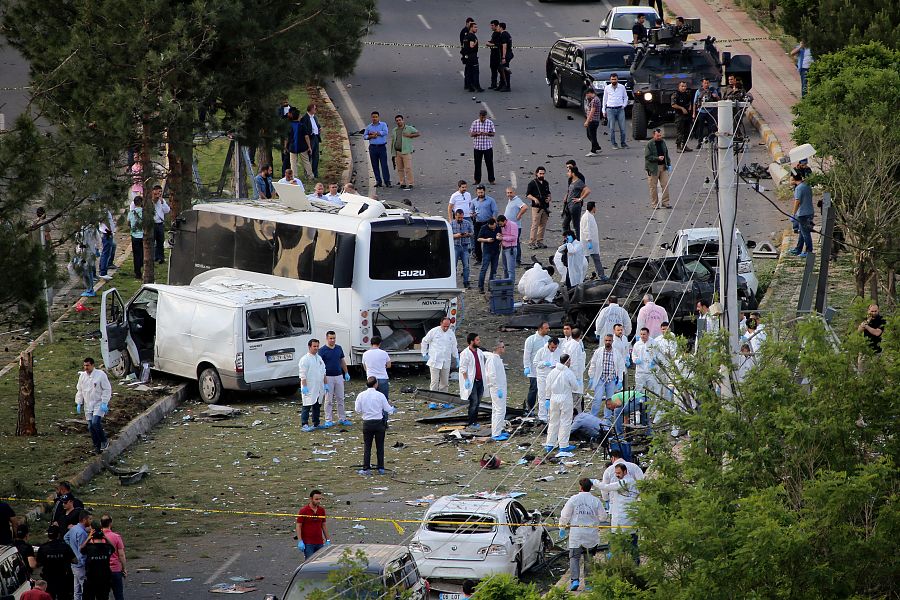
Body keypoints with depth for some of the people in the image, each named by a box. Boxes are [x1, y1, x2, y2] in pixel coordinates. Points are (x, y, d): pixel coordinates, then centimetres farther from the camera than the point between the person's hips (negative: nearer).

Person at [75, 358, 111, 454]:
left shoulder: (100, 375, -10)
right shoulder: (82, 376, 7)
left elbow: (107, 390, -9)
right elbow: (79, 391, 15)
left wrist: (104, 403, -15)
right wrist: (79, 403, 8)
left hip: (99, 404, -6)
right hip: (88, 405, 6)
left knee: (95, 422, -22)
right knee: (91, 426, 4)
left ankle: (104, 441, -4)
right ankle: (97, 447, 14)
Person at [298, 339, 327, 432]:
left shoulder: (319, 358, 14)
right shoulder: (305, 359, -10)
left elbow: (323, 373, 20)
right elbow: (303, 375, -14)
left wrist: (326, 384, 15)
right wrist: (304, 387, -20)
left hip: (319, 388, 8)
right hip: (309, 388, -8)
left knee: (317, 406, 12)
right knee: (307, 406, -7)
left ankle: (316, 424, 20)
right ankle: (304, 425, -7)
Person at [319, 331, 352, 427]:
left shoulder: (339, 348, 8)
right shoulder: (322, 350, -8)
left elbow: (342, 361, 18)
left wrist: (346, 373, 16)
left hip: (339, 376, 5)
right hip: (328, 377, -5)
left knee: (340, 399, 9)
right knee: (329, 400, -1)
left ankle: (342, 418, 16)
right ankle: (328, 420, 5)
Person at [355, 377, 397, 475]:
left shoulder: (361, 395, -5)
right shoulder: (380, 395, -9)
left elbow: (357, 410, 1)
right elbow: (387, 409, -2)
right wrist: (393, 410, 20)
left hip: (367, 423, 1)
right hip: (379, 423, -1)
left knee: (367, 446, 5)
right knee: (380, 446, 8)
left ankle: (366, 469, 2)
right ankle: (381, 468, 10)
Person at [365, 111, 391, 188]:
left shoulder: (383, 125, 3)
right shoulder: (369, 127, 12)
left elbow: (385, 132, -14)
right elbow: (365, 136, 10)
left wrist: (375, 133, -9)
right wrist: (371, 136, -10)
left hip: (382, 147, -3)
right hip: (372, 147, 3)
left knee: (384, 164, -8)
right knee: (375, 165, 3)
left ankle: (387, 181, -9)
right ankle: (378, 181, 9)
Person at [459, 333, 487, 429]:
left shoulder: (480, 352, 12)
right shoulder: (465, 353, -9)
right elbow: (463, 368, -11)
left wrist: (484, 379, 17)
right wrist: (466, 380, -18)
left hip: (480, 381, 7)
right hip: (472, 382, -7)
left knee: (478, 402, 8)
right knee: (474, 402, -8)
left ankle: (475, 421, 15)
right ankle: (471, 423, -1)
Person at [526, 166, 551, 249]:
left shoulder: (546, 183, 14)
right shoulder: (532, 183, -4)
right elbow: (527, 195, -6)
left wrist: (549, 198, 4)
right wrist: (534, 199, -22)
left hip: (545, 207, 6)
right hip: (536, 207, -6)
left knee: (543, 225, 8)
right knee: (535, 225, -10)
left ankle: (539, 242, 15)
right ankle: (531, 242, -9)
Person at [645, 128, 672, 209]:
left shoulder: (663, 142, 9)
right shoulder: (650, 144, -10)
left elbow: (666, 154, 20)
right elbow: (647, 157, -15)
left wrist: (669, 164, 16)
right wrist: (658, 158, -24)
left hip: (663, 167, 5)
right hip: (653, 168, -5)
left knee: (665, 184, 1)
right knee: (653, 186, 2)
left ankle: (665, 202, 9)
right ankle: (654, 204, 11)